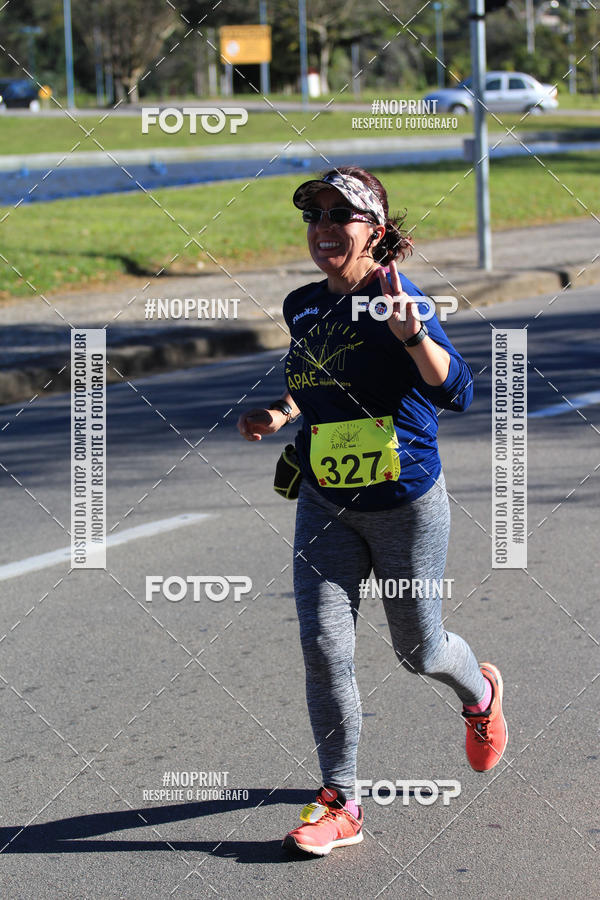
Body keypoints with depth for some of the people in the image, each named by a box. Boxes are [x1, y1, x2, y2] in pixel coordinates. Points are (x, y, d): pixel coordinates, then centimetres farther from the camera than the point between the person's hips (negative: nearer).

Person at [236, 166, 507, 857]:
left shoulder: (394, 298, -16)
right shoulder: (303, 307, 4)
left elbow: (457, 393, -24)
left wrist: (411, 333, -40)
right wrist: (280, 413, 4)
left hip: (406, 502, -5)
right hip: (324, 505, 5)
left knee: (419, 650, 11)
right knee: (323, 645, -7)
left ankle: (480, 693, 47)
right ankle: (340, 805, 2)